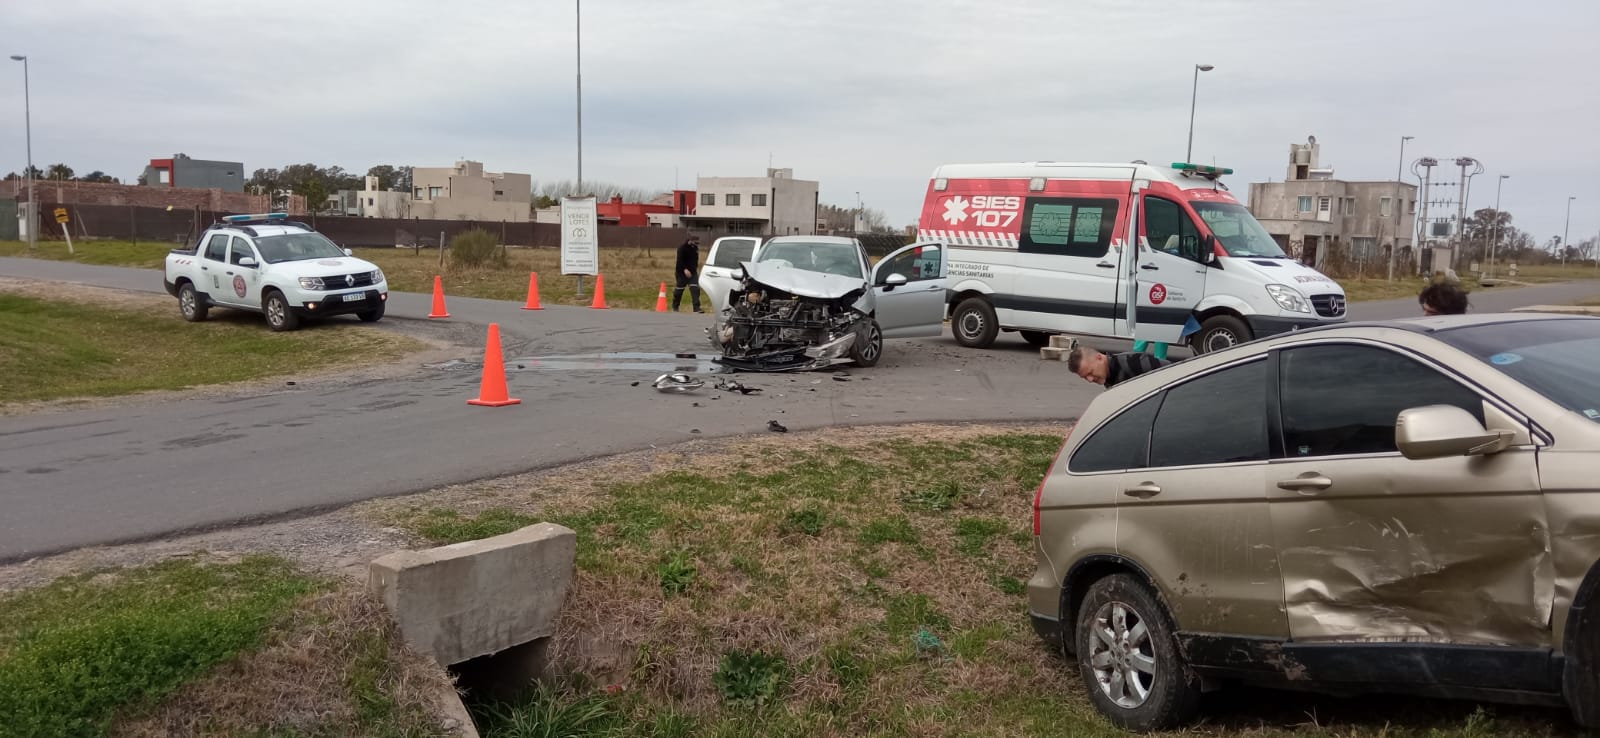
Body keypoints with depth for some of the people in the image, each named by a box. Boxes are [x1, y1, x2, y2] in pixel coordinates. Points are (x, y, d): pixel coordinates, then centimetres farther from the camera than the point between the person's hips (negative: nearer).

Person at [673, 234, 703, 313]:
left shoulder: (695, 248, 8)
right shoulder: (682, 248, -14)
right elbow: (680, 260, -22)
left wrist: (696, 268, 17)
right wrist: (685, 269, -32)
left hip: (692, 272, 5)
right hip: (682, 272, -5)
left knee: (695, 289, -9)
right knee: (679, 290, 6)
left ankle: (697, 308, -14)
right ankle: (675, 307, 24)